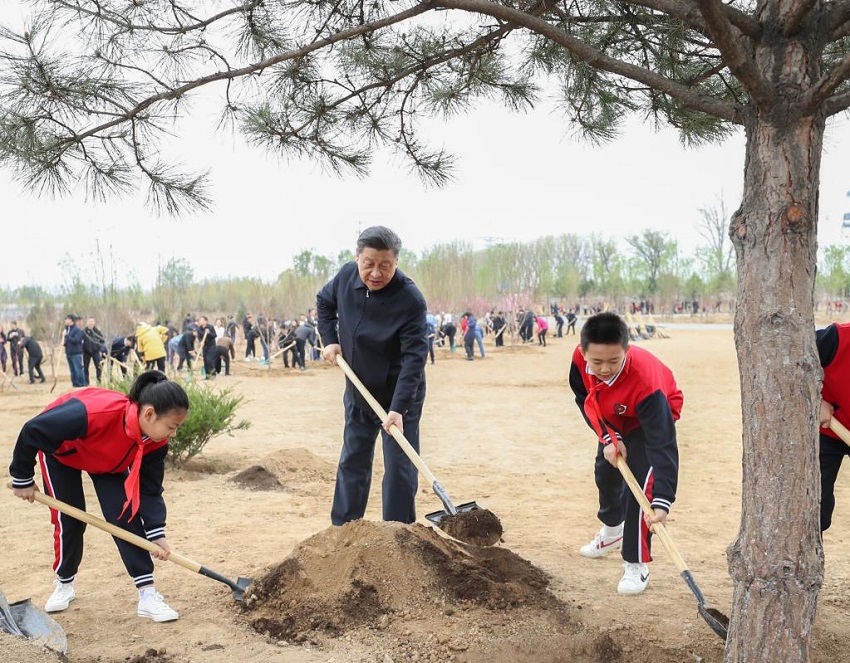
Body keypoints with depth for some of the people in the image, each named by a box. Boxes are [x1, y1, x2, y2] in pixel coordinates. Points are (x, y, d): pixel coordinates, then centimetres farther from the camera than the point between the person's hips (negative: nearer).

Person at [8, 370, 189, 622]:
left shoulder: (156, 441, -28)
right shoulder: (95, 413, -47)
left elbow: (150, 488, -16)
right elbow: (32, 431, -35)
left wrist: (156, 533, -28)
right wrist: (23, 479, -20)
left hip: (110, 460, 4)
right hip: (60, 450, -3)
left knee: (126, 515, -11)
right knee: (69, 519, -3)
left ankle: (148, 595, -8)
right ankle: (64, 585, 25)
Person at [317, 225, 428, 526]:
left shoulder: (410, 299, -27)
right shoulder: (346, 276, -10)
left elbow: (414, 357, -30)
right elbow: (324, 301, 13)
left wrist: (399, 408, -38)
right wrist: (329, 339, 0)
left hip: (399, 396, -6)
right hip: (357, 391, 6)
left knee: (400, 468, -3)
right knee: (352, 462, 16)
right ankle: (342, 529, 30)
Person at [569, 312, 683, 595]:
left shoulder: (645, 380, -45)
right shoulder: (580, 358, -32)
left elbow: (663, 444, -46)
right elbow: (584, 399, -11)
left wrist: (662, 501, -51)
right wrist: (608, 438, -21)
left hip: (653, 416, -6)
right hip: (614, 419, 6)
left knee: (640, 483, -19)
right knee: (605, 472, 19)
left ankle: (636, 565, -3)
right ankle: (612, 530, 49)